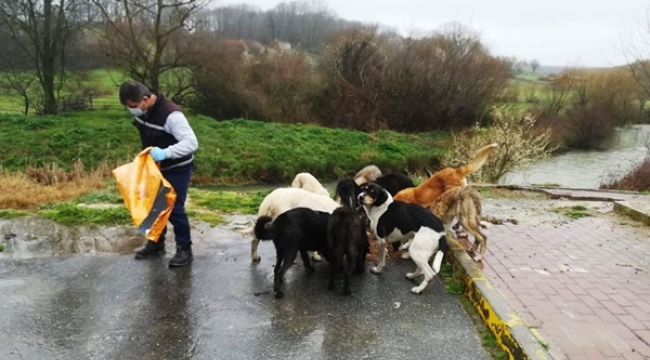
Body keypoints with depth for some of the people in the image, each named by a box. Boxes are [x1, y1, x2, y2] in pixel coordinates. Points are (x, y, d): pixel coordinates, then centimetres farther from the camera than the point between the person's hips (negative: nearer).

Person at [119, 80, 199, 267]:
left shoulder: (171, 114, -31)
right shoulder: (142, 110, -5)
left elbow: (191, 142, -35)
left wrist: (166, 152, -45)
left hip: (178, 169, -8)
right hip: (157, 167, 8)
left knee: (174, 209, -6)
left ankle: (185, 250, 8)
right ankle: (156, 243, 32)